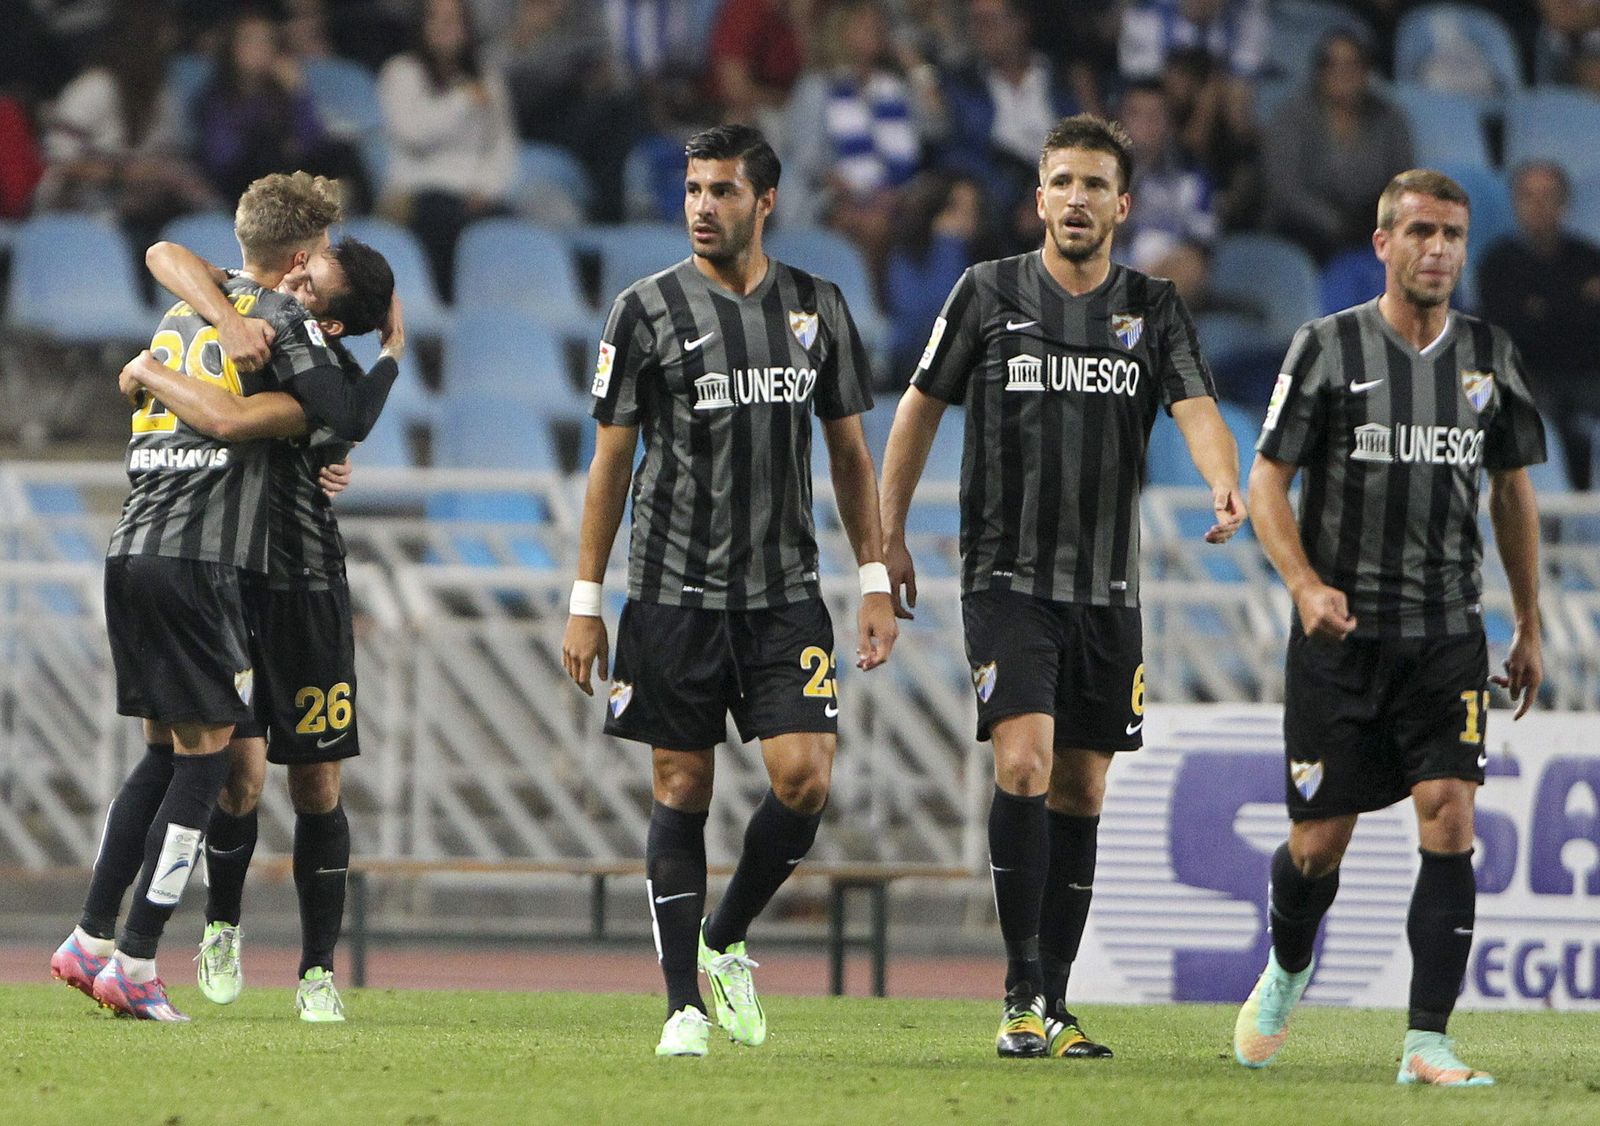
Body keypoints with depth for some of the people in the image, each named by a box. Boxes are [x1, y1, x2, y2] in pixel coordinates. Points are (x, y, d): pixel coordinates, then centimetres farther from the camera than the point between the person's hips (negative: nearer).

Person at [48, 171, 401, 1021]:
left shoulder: (183, 313, 20)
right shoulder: (279, 316, -3)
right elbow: (348, 419, -11)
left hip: (131, 550, 8)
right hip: (199, 560, -8)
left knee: (163, 753, 17)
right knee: (202, 759, -2)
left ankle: (90, 942, 14)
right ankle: (134, 966, -7)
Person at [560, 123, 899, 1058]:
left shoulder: (818, 307, 8)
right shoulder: (649, 310, 0)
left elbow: (851, 451, 15)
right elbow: (611, 459, 3)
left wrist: (876, 581, 8)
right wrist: (587, 602, 0)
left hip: (786, 594, 2)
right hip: (674, 594, -2)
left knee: (805, 779, -11)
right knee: (683, 792, 0)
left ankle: (726, 942, 14)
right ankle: (686, 1002, 7)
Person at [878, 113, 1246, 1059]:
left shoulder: (1154, 310, 5)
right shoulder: (989, 294, 2)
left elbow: (1197, 409, -9)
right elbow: (923, 407, 10)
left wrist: (1226, 485, -30)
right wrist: (890, 535, 8)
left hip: (1109, 591, 3)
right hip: (1008, 580, -3)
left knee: (1081, 794, 7)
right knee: (1025, 766, -19)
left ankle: (1056, 1004, 15)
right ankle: (1023, 996, -17)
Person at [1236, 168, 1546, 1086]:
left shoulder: (1490, 356, 6)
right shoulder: (1328, 349, -4)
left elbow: (1514, 491, 17)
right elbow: (1267, 480, -3)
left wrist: (1530, 627, 18)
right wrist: (1307, 585, -19)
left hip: (1448, 637, 2)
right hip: (1340, 634, -2)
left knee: (1450, 821, -14)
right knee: (1319, 844, 3)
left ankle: (1428, 1041, -12)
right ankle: (1287, 973, 36)